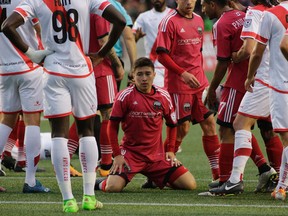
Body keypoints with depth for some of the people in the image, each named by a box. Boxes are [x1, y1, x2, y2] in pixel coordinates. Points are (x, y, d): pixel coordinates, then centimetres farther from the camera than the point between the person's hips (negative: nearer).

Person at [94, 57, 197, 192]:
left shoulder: (163, 96, 3)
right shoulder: (125, 96, -8)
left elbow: (172, 125, 17)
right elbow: (113, 126, -3)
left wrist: (171, 151, 8)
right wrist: (117, 155, -9)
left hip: (157, 155, 4)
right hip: (130, 153, -4)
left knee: (190, 185, -7)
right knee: (113, 188, -27)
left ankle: (160, 179, 23)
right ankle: (101, 183, 12)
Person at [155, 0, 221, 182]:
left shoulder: (198, 20, 13)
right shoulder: (170, 22, -9)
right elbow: (162, 55, -14)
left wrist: (200, 74, 14)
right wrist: (182, 73, -21)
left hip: (200, 83, 7)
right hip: (178, 84, -7)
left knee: (209, 123, 4)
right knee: (182, 128, -5)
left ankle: (218, 173, 7)